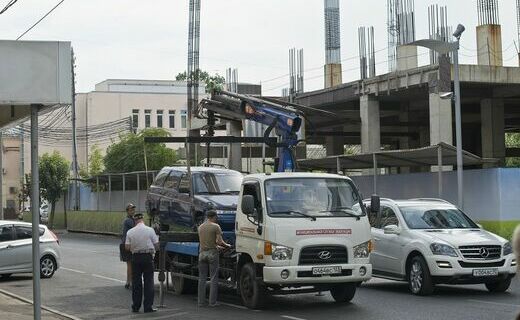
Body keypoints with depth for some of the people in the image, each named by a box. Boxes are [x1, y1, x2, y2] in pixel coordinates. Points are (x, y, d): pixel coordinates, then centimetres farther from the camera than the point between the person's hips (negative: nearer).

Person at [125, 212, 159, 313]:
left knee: (136, 282, 10)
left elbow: (127, 247, -2)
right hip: (148, 256, -2)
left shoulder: (130, 232, -1)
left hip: (136, 257, 2)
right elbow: (156, 244, -2)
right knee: (148, 282, 3)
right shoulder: (150, 230, -5)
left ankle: (135, 306, 12)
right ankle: (148, 306, 1)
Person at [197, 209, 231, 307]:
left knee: (202, 279, 8)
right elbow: (220, 241, -12)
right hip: (212, 253, -5)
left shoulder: (200, 227, 11)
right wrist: (227, 246, 7)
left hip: (202, 253, 5)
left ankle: (201, 302, 6)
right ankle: (212, 302, -3)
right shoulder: (216, 227, -7)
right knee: (213, 279, 0)